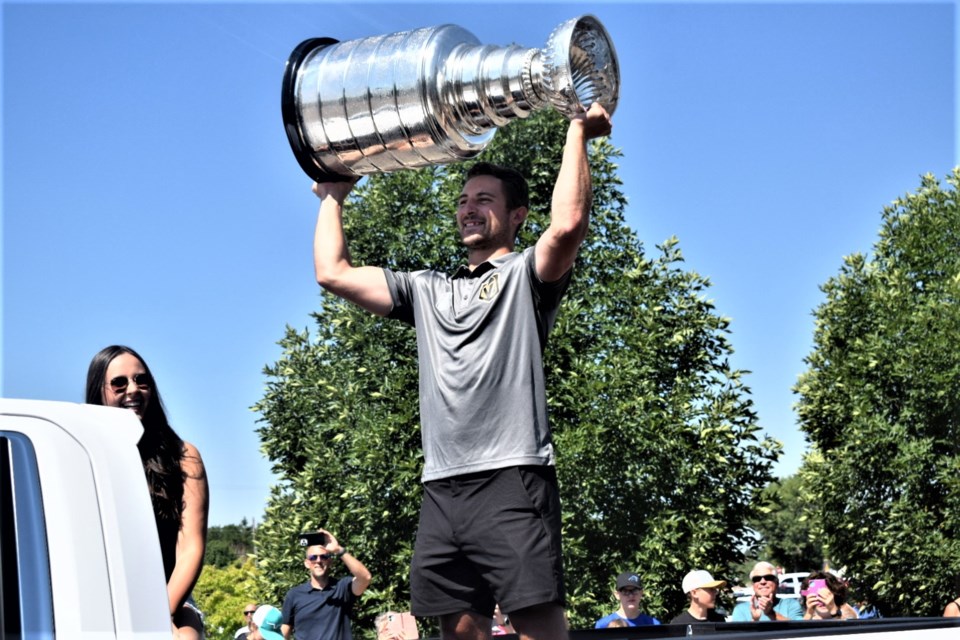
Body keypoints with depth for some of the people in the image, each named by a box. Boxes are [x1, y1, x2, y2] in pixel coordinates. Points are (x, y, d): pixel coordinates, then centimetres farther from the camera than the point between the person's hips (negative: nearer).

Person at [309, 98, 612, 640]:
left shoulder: (526, 274, 9)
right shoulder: (428, 290, 26)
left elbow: (568, 225, -13)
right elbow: (333, 273, 24)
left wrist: (578, 133, -8)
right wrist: (333, 198, 32)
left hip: (513, 479, -6)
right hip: (443, 487, 6)